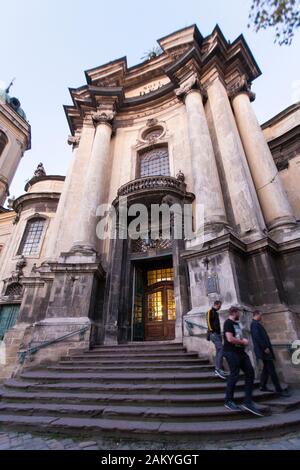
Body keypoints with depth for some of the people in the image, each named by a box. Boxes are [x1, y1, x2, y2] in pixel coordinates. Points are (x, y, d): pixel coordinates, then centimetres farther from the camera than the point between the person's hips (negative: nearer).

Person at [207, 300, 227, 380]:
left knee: (218, 351, 9)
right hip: (214, 334, -10)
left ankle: (217, 369, 14)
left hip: (218, 333, 10)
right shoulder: (210, 311, -6)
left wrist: (219, 333, 17)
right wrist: (211, 331, -19)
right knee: (221, 349, -18)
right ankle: (219, 369, -17)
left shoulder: (216, 313, 22)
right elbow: (209, 322, -17)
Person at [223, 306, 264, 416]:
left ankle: (248, 402, 13)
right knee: (234, 375, -3)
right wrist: (243, 342, -10)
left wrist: (243, 340, 5)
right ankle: (228, 401, 15)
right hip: (231, 352, -9)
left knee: (250, 372, 5)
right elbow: (230, 339, -23)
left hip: (240, 351, 10)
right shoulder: (228, 323, -14)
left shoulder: (236, 323, 17)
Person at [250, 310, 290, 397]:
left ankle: (263, 386, 18)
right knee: (271, 369, -6)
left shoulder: (256, 324, 19)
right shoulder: (255, 324, -14)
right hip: (263, 349, -10)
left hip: (263, 349, 10)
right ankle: (279, 390, -1)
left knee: (266, 368, 13)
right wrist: (265, 347, -22)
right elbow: (257, 336, -23)